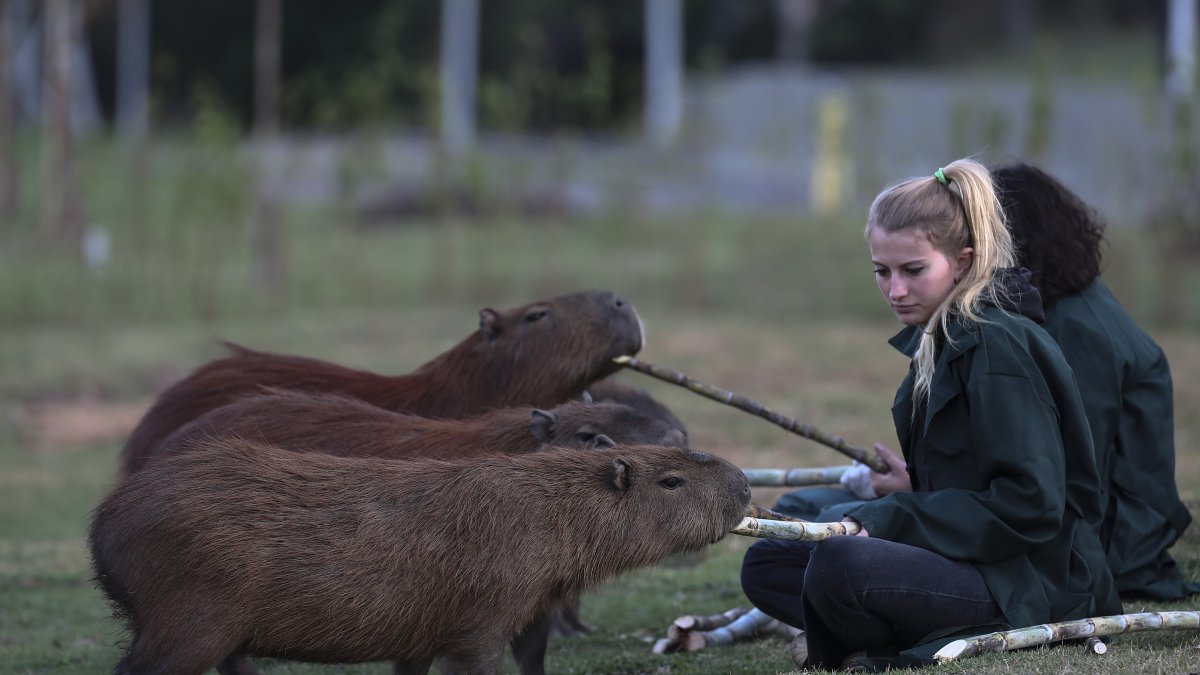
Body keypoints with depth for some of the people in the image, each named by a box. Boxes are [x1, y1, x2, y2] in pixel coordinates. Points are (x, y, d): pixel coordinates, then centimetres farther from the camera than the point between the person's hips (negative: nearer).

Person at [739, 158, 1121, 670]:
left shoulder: (998, 347, -15)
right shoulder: (940, 340, 14)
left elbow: (1031, 504, -21)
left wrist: (889, 521, -18)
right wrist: (880, 516, 5)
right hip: (968, 557, 11)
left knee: (837, 567, -34)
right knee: (765, 566, 6)